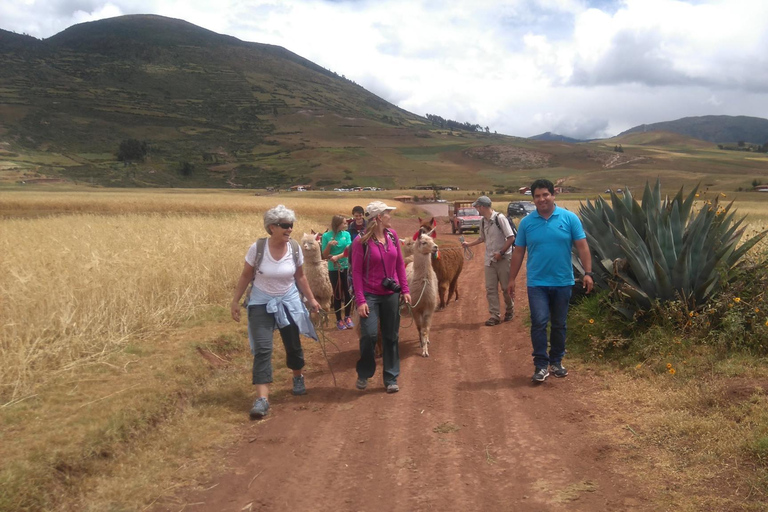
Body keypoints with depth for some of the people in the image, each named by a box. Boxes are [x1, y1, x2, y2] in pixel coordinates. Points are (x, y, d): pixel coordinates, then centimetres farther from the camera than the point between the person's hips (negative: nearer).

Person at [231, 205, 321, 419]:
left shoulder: (295, 248, -9)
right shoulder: (258, 248, -17)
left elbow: (300, 276, 5)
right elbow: (245, 276, -5)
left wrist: (311, 299, 7)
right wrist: (235, 301, -4)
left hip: (289, 301, 3)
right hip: (261, 303, -2)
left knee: (293, 344, 14)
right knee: (262, 349, -12)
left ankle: (298, 377, 43)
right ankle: (262, 398, -14)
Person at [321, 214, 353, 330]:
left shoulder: (346, 234, -1)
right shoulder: (326, 236, -6)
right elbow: (324, 255, -5)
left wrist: (337, 257, -23)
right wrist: (329, 245, -22)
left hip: (346, 268, 2)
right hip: (333, 269, -2)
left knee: (348, 293, 5)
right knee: (337, 294, 4)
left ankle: (347, 317, 21)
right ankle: (339, 320, 14)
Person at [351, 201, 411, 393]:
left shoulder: (392, 235, 4)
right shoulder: (361, 241, -10)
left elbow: (399, 264, 10)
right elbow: (356, 272, -9)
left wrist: (405, 289, 6)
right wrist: (360, 300, -14)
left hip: (391, 294, 5)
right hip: (370, 294, -5)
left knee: (391, 336, 9)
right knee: (369, 334, -14)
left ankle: (391, 379, 21)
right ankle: (364, 374, 12)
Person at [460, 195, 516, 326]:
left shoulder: (500, 218, -15)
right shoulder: (483, 221, 7)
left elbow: (511, 238, -16)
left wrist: (501, 253, -17)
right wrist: (468, 244, 21)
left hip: (503, 259, -6)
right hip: (489, 260, 7)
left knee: (506, 287, 3)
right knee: (490, 289, 3)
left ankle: (510, 310, 25)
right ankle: (495, 316, 7)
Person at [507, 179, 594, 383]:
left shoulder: (569, 218, -3)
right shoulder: (526, 222, 0)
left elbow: (582, 246, -3)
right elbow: (518, 252, 5)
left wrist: (588, 273, -11)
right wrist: (512, 279, 5)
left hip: (562, 282, 1)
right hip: (537, 282, -1)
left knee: (559, 324, 12)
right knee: (539, 322, -10)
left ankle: (556, 361, 26)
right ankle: (541, 365, -2)